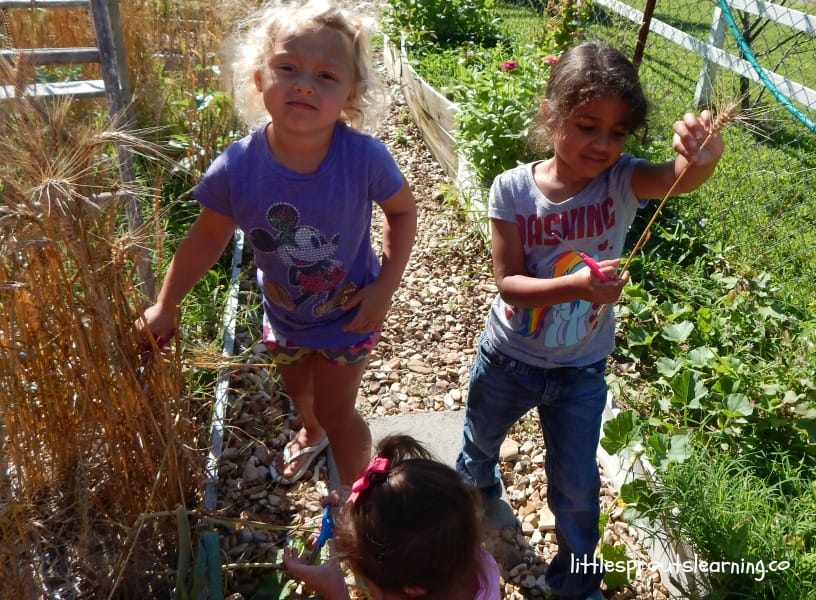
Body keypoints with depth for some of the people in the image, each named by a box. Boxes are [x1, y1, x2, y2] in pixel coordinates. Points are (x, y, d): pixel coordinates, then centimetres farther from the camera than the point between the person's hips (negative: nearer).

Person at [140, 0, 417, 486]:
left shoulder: (365, 158, -31)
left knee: (336, 411, 10)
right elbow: (209, 235, -8)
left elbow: (403, 211, -11)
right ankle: (311, 434, 68)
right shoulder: (237, 167, -26)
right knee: (298, 390, 30)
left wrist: (385, 286, -20)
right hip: (283, 314, 4)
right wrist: (166, 305, -1)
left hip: (349, 314, -3)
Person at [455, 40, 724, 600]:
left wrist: (703, 155, -62)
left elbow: (680, 176, -39)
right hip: (508, 359, 1)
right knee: (480, 447, 28)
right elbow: (507, 283, -22)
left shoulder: (621, 180, -18)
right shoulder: (514, 188, -20)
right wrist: (575, 284, -38)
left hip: (582, 369, 0)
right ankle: (478, 496, 65)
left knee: (577, 487, 14)